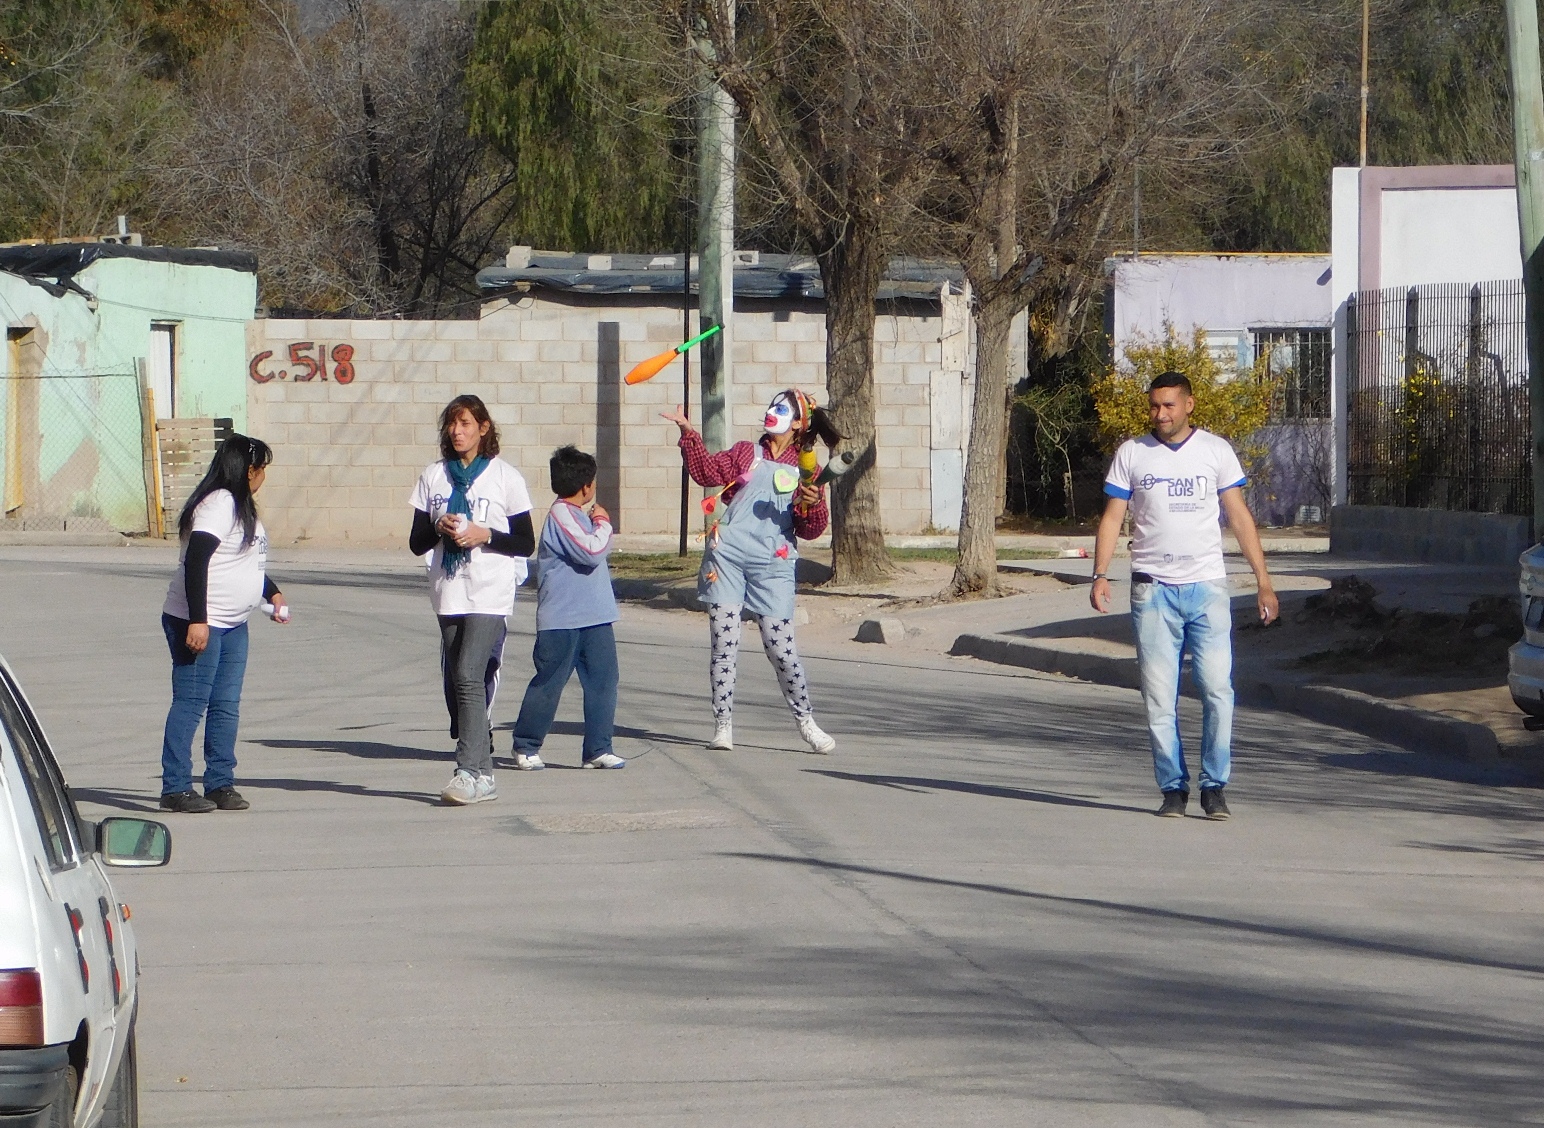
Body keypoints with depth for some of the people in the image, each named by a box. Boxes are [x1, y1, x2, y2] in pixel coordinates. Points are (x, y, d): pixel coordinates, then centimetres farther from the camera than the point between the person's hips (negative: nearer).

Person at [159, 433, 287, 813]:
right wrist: (196, 621, -26)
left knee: (226, 706, 9)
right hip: (199, 624, -10)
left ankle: (220, 783, 15)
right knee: (191, 705, -7)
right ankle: (175, 788, -5)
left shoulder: (241, 507, 17)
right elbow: (195, 562, -22)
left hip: (233, 625, 10)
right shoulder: (219, 505, -15)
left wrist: (273, 594, 20)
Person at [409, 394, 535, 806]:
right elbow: (417, 543, 12)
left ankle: (469, 771, -20)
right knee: (456, 681, 5)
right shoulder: (434, 476, 11)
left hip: (490, 593, -5)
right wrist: (438, 528, -9)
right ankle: (483, 774, 13)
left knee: (469, 674, -18)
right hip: (449, 594, 5)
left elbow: (525, 543, 2)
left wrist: (485, 535, -13)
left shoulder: (504, 476, 1)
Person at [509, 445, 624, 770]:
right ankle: (526, 747, 10)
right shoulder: (561, 514, -15)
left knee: (602, 680, 4)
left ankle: (598, 749, 8)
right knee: (549, 683, -1)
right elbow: (592, 551, -22)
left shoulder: (576, 515, 17)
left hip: (594, 619, 9)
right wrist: (602, 522, -9)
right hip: (561, 621, -9)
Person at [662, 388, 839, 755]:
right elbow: (707, 472, 1)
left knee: (780, 646, -3)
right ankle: (723, 725, 3)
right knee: (723, 641, -3)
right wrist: (688, 433, -6)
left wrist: (812, 505, -16)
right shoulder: (745, 454, 14)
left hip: (772, 564, -1)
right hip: (727, 556, 1)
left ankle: (806, 721, 12)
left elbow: (811, 530, 5)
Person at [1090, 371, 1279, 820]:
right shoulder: (1131, 454, 6)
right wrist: (1101, 574, -6)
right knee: (1158, 697, -1)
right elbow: (1112, 516, 7)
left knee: (1217, 689, -8)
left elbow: (1239, 515, 8)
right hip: (1153, 589, 1)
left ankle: (1214, 785, 2)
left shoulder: (1216, 450, 5)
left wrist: (1263, 579, 4)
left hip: (1207, 586, -1)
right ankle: (1173, 787, 7)